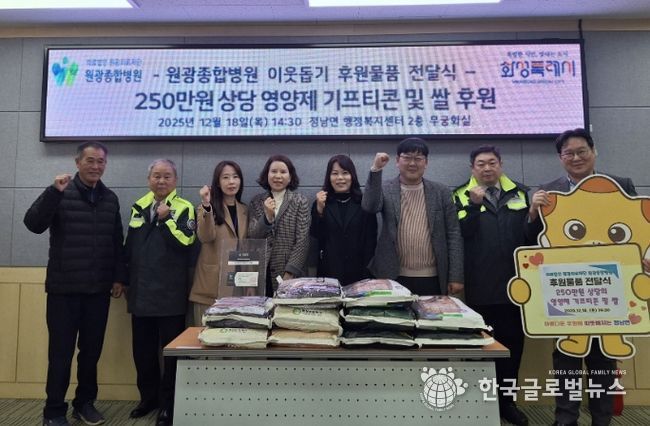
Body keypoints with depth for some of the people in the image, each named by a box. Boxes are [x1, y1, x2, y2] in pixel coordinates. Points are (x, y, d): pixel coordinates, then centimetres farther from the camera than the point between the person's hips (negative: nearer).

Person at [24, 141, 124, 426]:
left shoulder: (110, 199, 9)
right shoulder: (60, 193, -3)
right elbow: (33, 225, -16)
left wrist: (118, 276, 9)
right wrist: (54, 192, -26)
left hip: (98, 289, 4)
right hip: (64, 288, -3)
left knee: (92, 350, 11)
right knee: (61, 351, 4)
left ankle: (85, 403, 27)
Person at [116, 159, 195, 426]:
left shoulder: (184, 208, -4)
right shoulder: (139, 206, 11)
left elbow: (185, 243, -17)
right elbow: (129, 245, 16)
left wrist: (166, 219, -20)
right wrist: (126, 279, 16)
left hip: (170, 294, -5)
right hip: (141, 292, 5)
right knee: (142, 350, 15)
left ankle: (168, 404, 18)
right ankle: (148, 397, 33)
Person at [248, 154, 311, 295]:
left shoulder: (300, 201, -1)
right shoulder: (256, 202, 6)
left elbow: (302, 241, -6)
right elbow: (252, 237, 1)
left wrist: (289, 273, -13)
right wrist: (267, 216, -16)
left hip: (289, 274, -2)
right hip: (261, 272, 2)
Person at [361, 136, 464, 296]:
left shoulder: (441, 192, 3)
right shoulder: (386, 190, 0)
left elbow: (453, 235, 2)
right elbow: (369, 207, -21)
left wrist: (456, 277, -2)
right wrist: (376, 170, -27)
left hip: (433, 279, 1)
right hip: (394, 278, -1)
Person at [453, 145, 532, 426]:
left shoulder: (520, 193, 11)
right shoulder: (461, 196, 1)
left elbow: (531, 231, 15)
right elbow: (460, 234, -11)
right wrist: (474, 204, -21)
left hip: (514, 282, 3)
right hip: (480, 286, -3)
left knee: (513, 342, 11)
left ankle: (506, 400, 27)